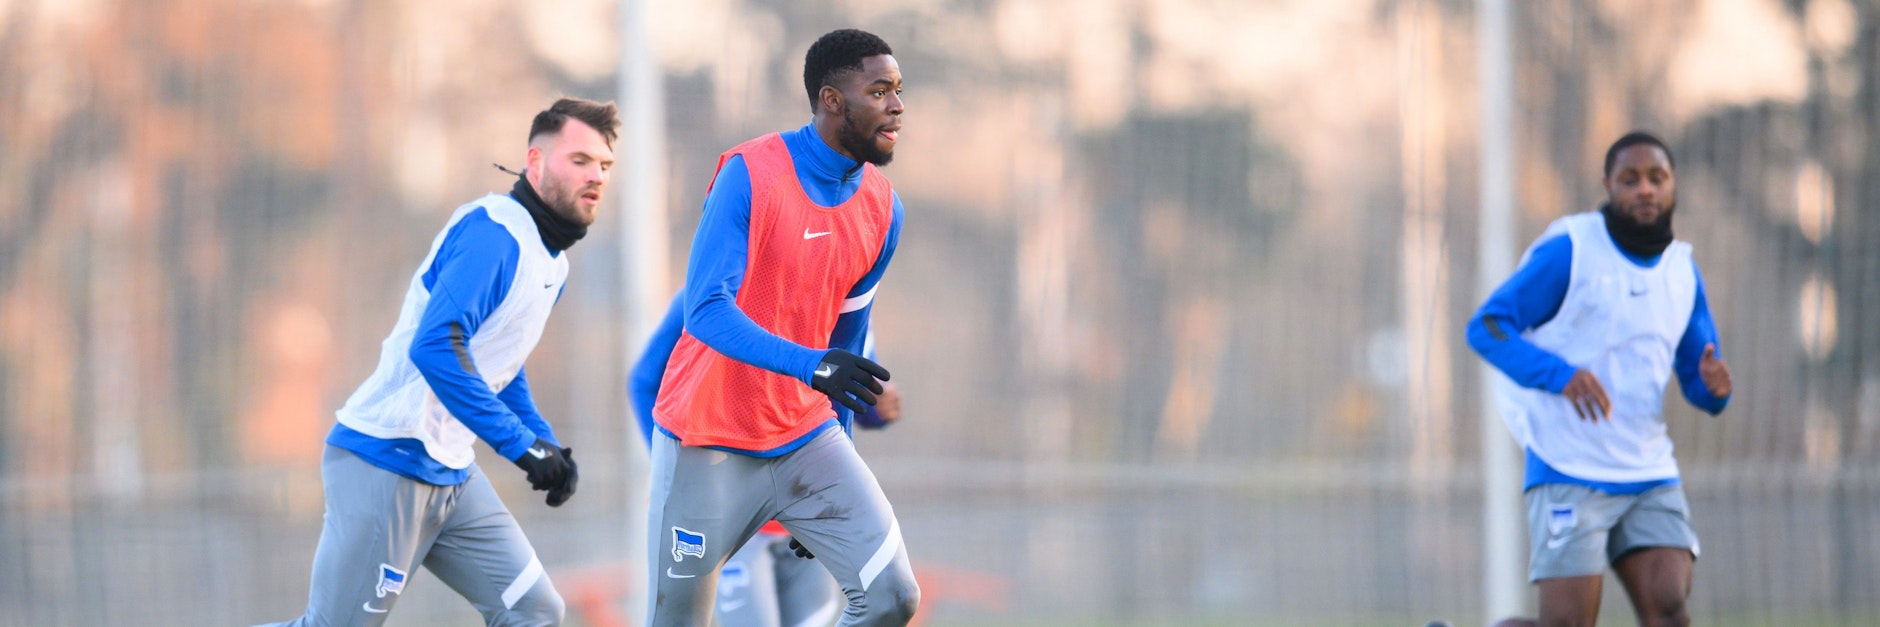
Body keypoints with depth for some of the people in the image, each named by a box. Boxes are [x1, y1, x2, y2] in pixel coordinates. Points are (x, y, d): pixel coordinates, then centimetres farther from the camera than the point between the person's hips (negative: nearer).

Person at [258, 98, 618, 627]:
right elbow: (436, 347, -28)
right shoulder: (493, 233, -17)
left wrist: (546, 443, 14)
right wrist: (520, 443, -26)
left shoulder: (551, 261, 15)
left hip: (450, 475, 10)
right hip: (386, 466, -10)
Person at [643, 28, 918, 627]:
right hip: (709, 445, -5)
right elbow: (707, 309, -26)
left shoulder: (882, 207, 2)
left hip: (807, 441, 5)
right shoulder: (751, 173, -17)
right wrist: (810, 365, -39)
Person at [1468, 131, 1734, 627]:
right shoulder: (1570, 251, -6)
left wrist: (1713, 385, -9)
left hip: (1650, 475, 5)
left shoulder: (1682, 270, 11)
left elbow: (1697, 375, 17)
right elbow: (1486, 327, -8)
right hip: (1570, 473, -5)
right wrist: (1559, 373, -24)